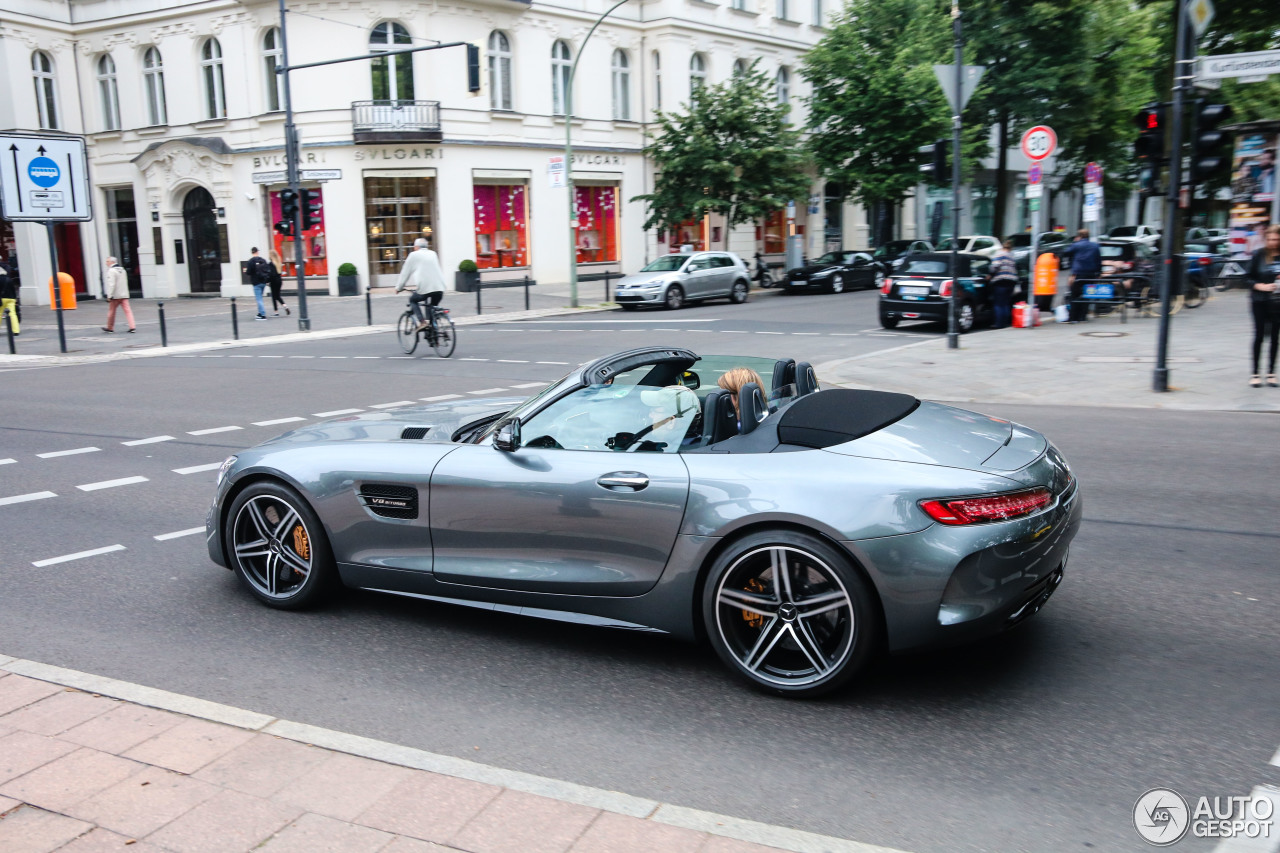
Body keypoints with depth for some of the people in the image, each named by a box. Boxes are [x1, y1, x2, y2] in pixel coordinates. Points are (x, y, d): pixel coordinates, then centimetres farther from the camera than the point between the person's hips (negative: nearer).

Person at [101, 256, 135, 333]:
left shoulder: (111, 271, -11)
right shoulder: (122, 270, 15)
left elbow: (111, 284, -19)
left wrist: (109, 295, -19)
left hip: (115, 295, -6)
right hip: (124, 294, 6)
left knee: (111, 311, 9)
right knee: (127, 310, -2)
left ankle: (110, 327, 21)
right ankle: (132, 327, -14)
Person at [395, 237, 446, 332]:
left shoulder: (414, 255, 8)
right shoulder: (433, 254, 22)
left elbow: (405, 273, 13)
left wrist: (398, 287, 24)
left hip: (425, 288, -4)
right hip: (440, 288, 4)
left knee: (412, 300, 19)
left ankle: (422, 322, 1)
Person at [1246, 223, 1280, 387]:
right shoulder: (1259, 255, -4)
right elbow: (1250, 278, -1)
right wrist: (1262, 286, -17)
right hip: (1260, 301, -1)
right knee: (1259, 335, 1)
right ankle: (1255, 374, 7)